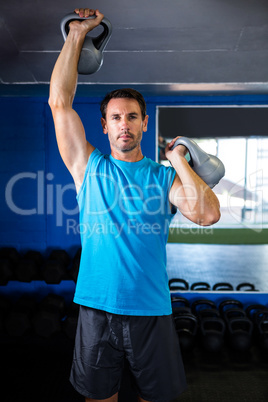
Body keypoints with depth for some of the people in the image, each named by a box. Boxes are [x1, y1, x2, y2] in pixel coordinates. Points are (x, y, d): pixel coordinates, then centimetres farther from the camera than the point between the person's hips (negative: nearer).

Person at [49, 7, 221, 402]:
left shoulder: (164, 177, 1)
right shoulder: (88, 166, 2)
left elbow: (208, 214, -14)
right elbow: (59, 102, -3)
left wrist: (179, 161, -8)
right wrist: (78, 33, -1)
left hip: (152, 311, 0)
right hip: (97, 310, 0)